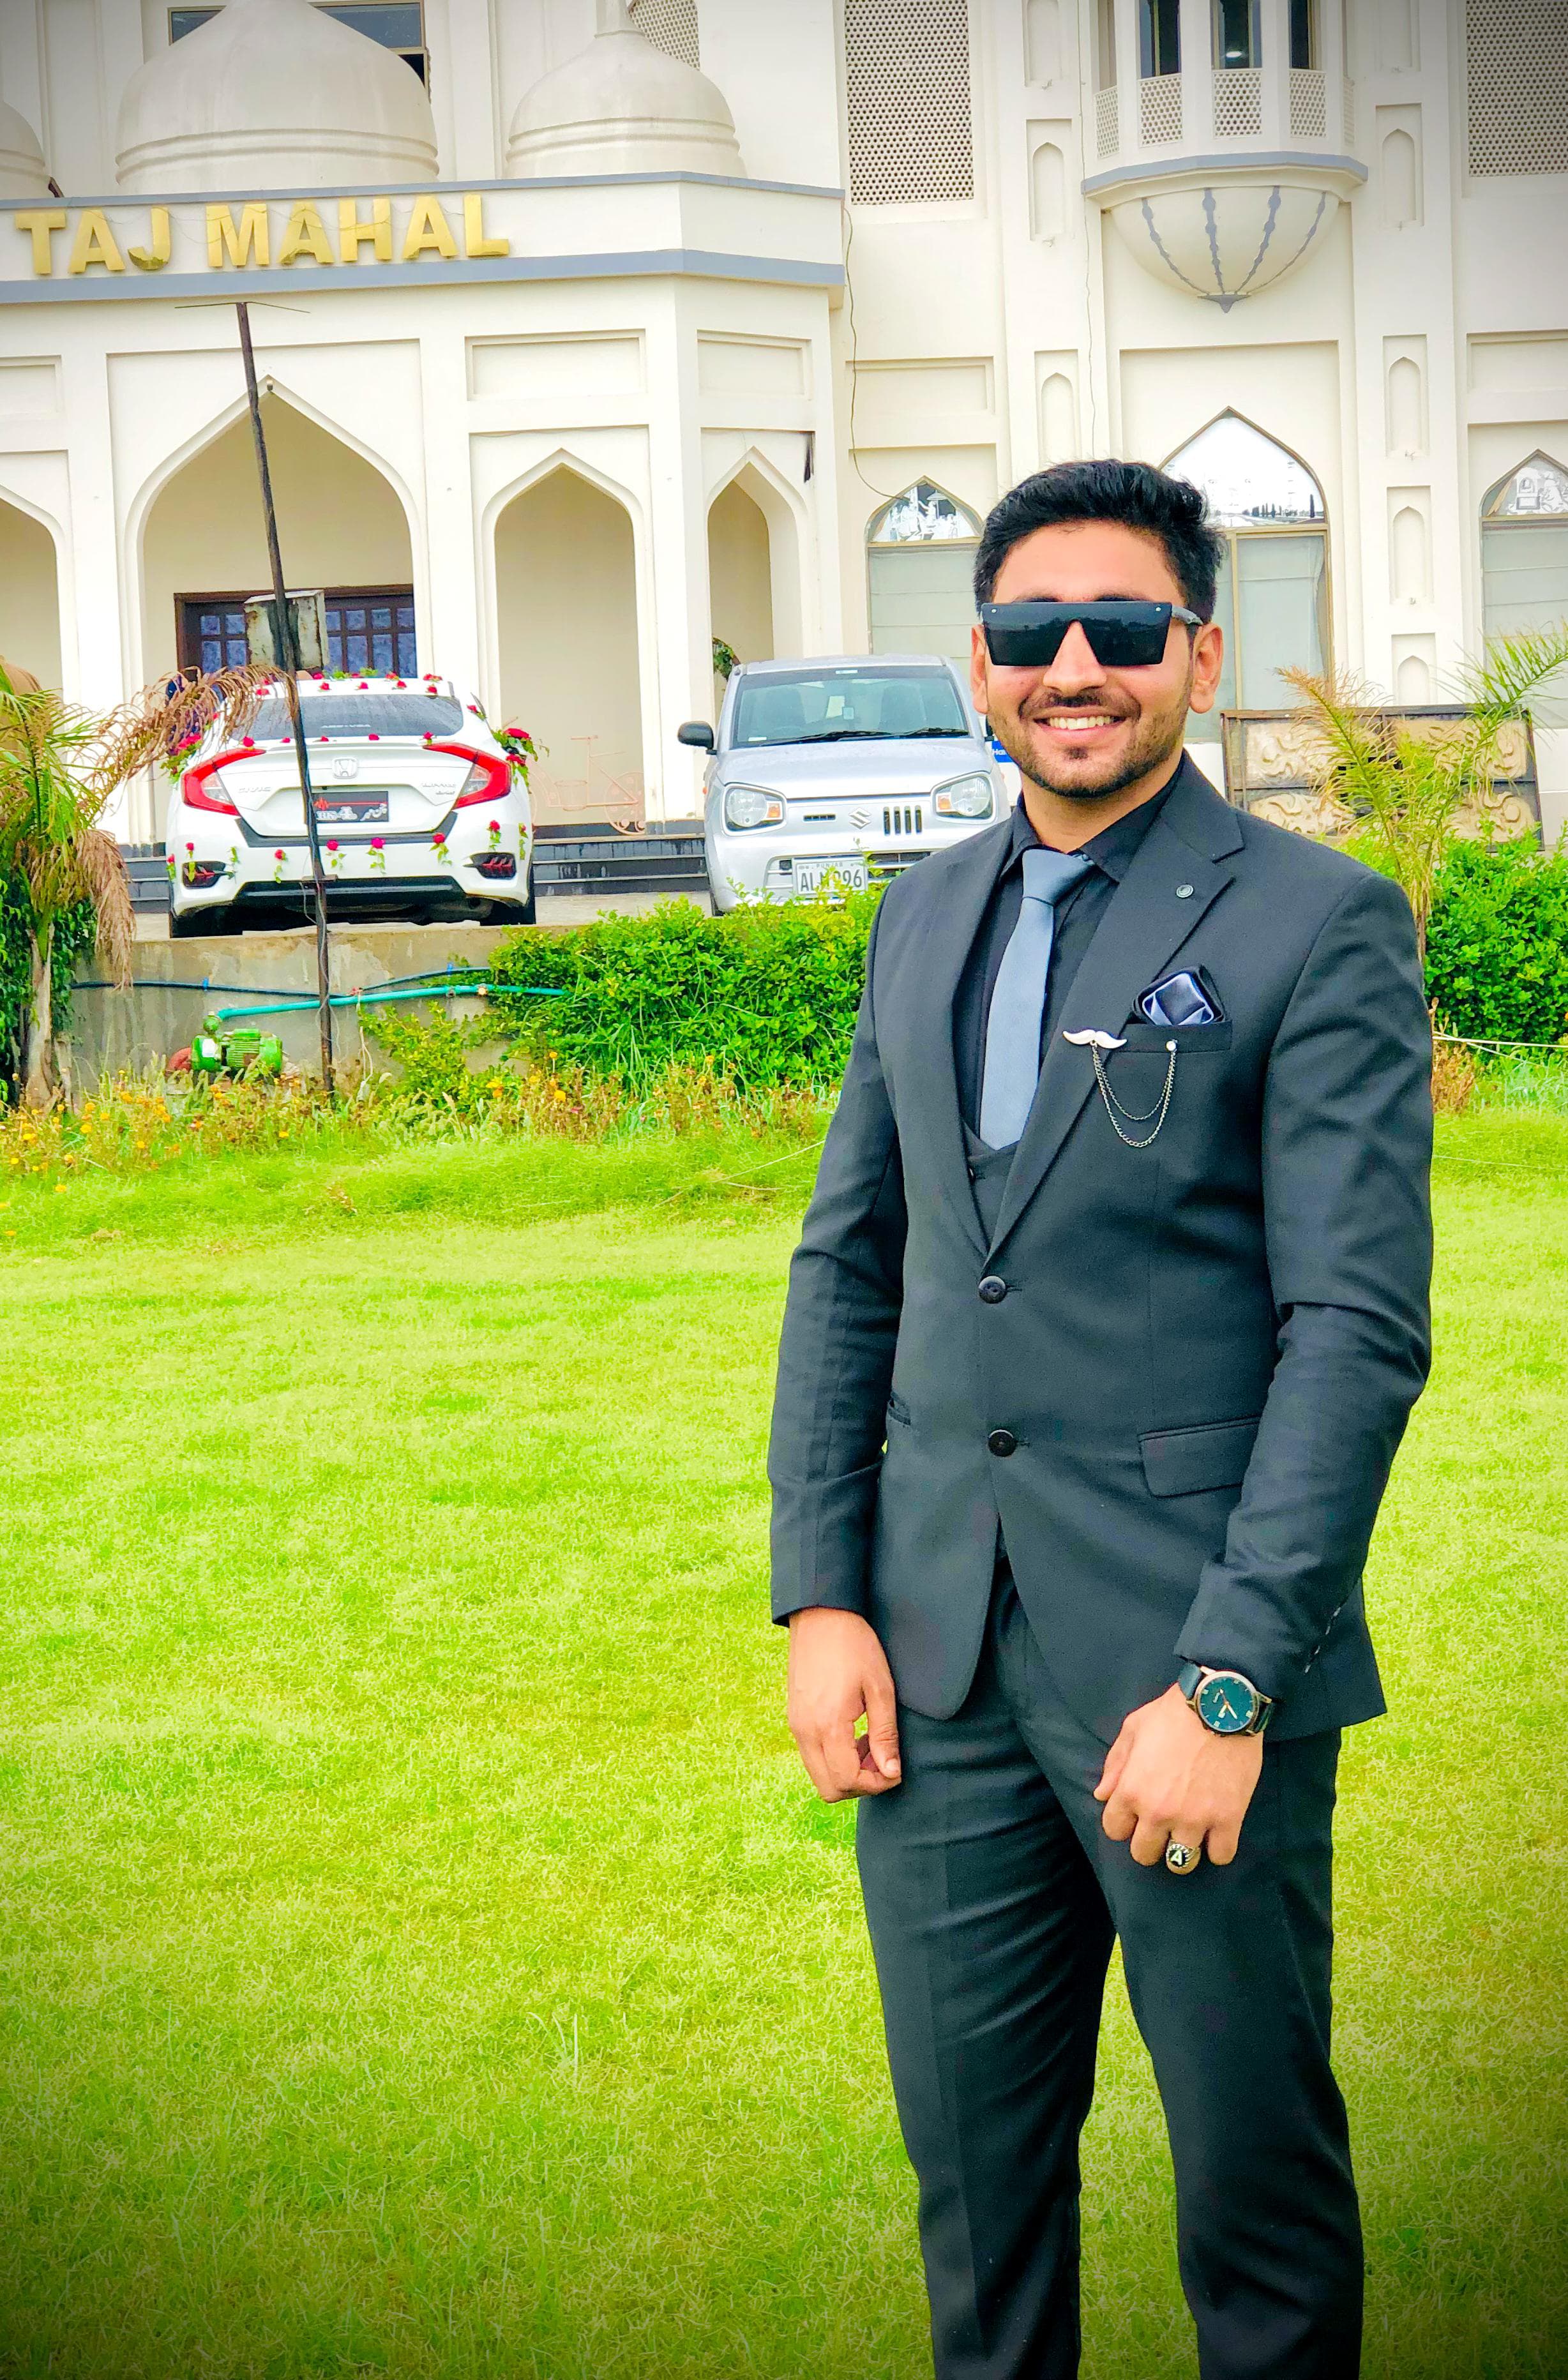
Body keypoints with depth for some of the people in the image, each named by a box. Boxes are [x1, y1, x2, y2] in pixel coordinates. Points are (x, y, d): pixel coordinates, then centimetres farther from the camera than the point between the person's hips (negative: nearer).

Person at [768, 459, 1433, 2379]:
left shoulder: (1319, 927, -7)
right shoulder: (926, 921, 12)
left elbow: (1359, 1327, -12)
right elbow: (848, 1265, 14)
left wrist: (1231, 1682, -18)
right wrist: (819, 1601, 4)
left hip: (1192, 1656, -5)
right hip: (935, 1656, 5)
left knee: (1255, 2169, 7)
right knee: (973, 2156, 14)